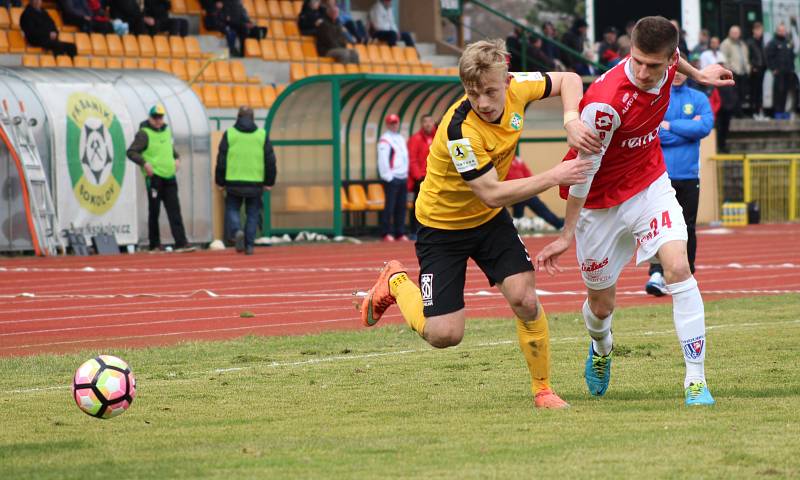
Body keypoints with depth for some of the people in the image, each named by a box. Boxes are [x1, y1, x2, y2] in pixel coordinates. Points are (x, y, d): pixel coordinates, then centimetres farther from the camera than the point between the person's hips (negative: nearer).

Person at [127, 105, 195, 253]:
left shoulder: (166, 130, 14)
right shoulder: (144, 134, -6)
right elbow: (131, 152, -11)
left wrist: (176, 158, 15)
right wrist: (144, 163, -23)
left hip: (169, 177, 6)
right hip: (154, 177, -6)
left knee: (174, 210, -2)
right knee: (154, 211, 2)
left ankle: (181, 243, -7)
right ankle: (155, 245, 10)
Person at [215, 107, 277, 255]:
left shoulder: (229, 134, 1)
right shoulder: (262, 135, 4)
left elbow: (221, 160, 2)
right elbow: (270, 160, 4)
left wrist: (220, 181, 10)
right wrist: (269, 182, 12)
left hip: (234, 182, -1)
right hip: (256, 182, 1)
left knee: (232, 209, 11)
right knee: (252, 214, 9)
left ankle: (236, 231, -16)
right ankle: (249, 245, 4)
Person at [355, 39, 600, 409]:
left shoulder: (516, 89, -16)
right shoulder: (461, 131, -34)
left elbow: (568, 80, 2)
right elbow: (492, 194, -31)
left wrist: (571, 121, -17)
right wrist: (553, 178, -30)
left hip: (490, 220, 5)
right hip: (442, 225, -5)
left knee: (525, 299, -13)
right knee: (444, 334, -7)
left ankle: (542, 389, 6)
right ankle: (396, 283, 22)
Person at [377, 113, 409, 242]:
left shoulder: (401, 138, 19)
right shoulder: (385, 140, -6)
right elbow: (383, 160, -13)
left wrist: (406, 174, 16)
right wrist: (388, 176, -17)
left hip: (403, 178, 8)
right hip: (392, 178, -8)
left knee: (401, 207, 7)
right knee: (389, 206, -8)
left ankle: (400, 233, 11)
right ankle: (386, 233, -7)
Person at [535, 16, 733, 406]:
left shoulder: (665, 62, -15)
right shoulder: (606, 102, -33)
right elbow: (584, 169, -22)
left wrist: (697, 74, 30)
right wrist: (568, 234, -16)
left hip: (650, 185, 4)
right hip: (601, 202, -4)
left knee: (677, 268, -20)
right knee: (601, 305, 11)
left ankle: (696, 380, -18)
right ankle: (601, 348, 49)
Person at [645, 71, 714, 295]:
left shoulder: (699, 99, 9)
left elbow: (705, 127, -8)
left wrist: (669, 126, -7)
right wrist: (688, 128, -7)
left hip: (688, 175, 2)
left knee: (687, 228, 6)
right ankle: (657, 275, -19)